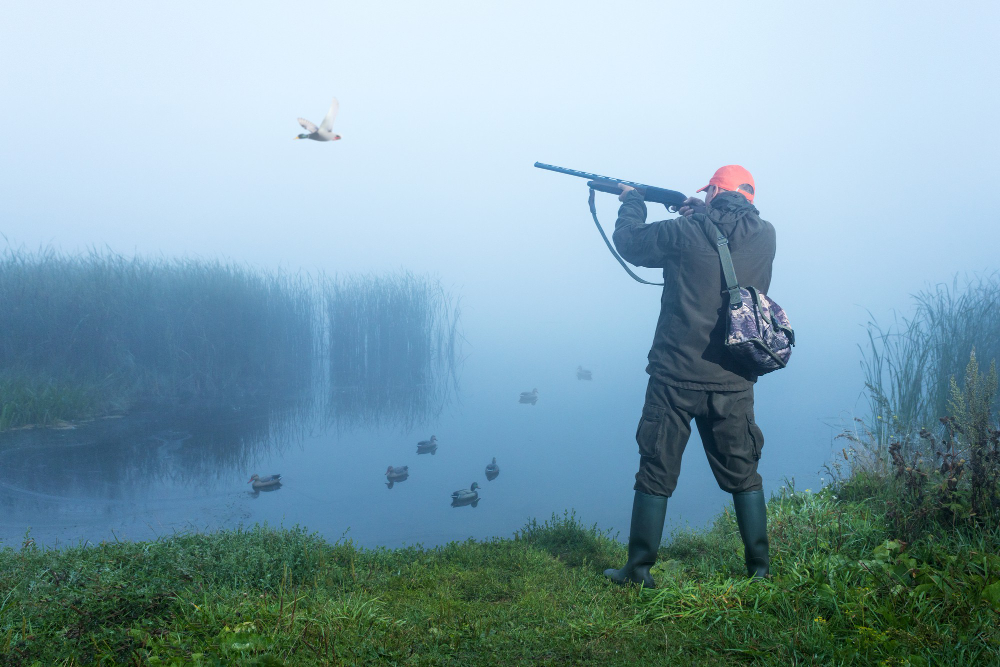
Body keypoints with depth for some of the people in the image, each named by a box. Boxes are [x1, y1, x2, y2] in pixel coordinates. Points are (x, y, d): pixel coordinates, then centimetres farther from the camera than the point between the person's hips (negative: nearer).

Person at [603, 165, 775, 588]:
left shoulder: (685, 232, -8)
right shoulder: (764, 236, 3)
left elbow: (628, 240, 6)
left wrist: (632, 202, 23)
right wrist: (698, 216, 26)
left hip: (677, 375, -3)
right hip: (735, 382, 3)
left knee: (656, 474, 6)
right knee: (743, 473, 17)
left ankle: (638, 571, 13)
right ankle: (759, 567, 23)